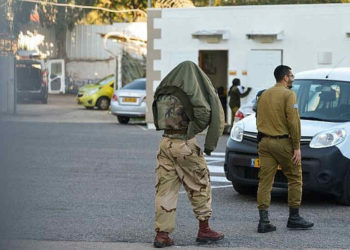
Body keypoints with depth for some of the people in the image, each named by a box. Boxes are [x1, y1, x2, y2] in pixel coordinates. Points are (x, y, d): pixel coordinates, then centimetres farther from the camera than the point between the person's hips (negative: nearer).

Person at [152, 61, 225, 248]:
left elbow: (156, 119, 10)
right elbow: (204, 114, -17)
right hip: (185, 143, -5)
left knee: (165, 189, 6)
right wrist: (194, 130, 1)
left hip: (165, 142, 5)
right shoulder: (191, 90, -8)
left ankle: (162, 234, 3)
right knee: (200, 186, 10)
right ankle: (204, 230, 17)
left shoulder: (163, 91, 10)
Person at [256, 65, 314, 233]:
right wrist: (297, 147, -12)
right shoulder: (288, 95, -8)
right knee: (295, 179, 8)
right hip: (283, 142, -6)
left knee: (265, 181, 3)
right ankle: (294, 218, 12)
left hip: (264, 142, 6)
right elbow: (293, 122, -14)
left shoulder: (264, 95, 13)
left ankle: (263, 221, -2)